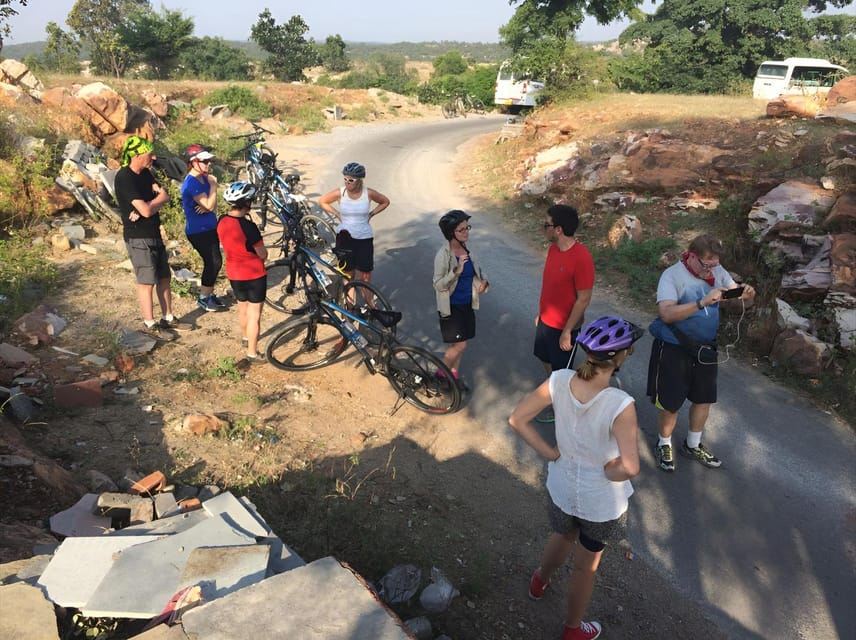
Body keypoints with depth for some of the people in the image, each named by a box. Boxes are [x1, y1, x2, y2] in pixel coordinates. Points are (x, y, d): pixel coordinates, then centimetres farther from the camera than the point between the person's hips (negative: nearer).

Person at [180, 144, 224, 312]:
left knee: (213, 262, 12)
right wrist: (213, 185, -18)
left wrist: (207, 207, -17)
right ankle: (203, 298, 10)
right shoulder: (191, 183, -21)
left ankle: (209, 294, 27)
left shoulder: (204, 178, 6)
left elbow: (212, 206, 5)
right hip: (198, 231, -8)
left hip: (209, 227, 8)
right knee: (214, 262, -6)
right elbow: (209, 205, -25)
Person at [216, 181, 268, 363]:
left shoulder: (221, 222, -5)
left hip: (233, 273, 7)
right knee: (254, 313, 5)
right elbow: (263, 254, -17)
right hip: (254, 275, -7)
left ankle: (245, 337, 48)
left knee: (242, 307, 26)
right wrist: (262, 252, 4)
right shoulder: (248, 226, -26)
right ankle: (252, 353, 12)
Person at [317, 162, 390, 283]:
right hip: (344, 237, 0)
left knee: (365, 276, 0)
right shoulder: (340, 193, -8)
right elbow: (321, 201, 7)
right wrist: (337, 214, 1)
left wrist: (371, 214, 1)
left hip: (364, 238, 0)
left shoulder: (369, 193, -8)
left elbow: (385, 202, 9)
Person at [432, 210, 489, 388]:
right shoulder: (443, 255, -21)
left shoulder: (466, 249, 0)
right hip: (451, 306, -6)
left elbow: (477, 269, 17)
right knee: (459, 344, -5)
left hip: (467, 304, 7)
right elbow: (438, 285, -21)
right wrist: (457, 271, -34)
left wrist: (483, 281, -4)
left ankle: (454, 375, 32)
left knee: (460, 343, 14)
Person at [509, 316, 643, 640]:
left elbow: (517, 420, -14)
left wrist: (550, 452, -6)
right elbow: (630, 467, -38)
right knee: (586, 566, 24)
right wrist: (609, 472, -16)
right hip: (602, 502, -4)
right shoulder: (621, 404, -32)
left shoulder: (559, 380, -20)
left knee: (561, 537, 36)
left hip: (561, 488, 4)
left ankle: (539, 581, 66)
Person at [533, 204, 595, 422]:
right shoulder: (553, 248, -2)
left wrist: (567, 331, -19)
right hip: (546, 320, 8)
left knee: (561, 371, 12)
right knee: (547, 360, 25)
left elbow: (584, 299, -23)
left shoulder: (581, 257, -28)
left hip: (563, 327, -8)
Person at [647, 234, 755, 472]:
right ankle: (664, 445, 31)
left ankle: (693, 445, 40)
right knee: (670, 402, 6)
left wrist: (747, 296, -20)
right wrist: (703, 303, -39)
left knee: (704, 398, 18)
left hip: (706, 348, 6)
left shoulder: (717, 271, -2)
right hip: (674, 348, -6)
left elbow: (737, 297, 4)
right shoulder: (672, 275, -19)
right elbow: (666, 313, -32)